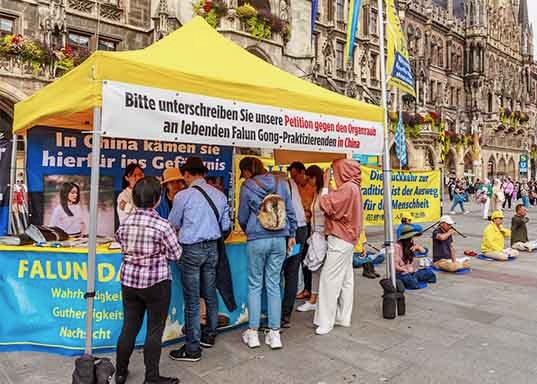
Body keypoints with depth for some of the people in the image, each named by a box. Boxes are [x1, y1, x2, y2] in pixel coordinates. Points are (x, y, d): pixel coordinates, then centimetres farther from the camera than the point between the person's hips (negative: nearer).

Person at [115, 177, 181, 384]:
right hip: (156, 283, -5)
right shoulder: (162, 225, -16)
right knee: (155, 330, 8)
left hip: (129, 280, 5)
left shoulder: (125, 223, 0)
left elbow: (122, 244, 12)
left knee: (129, 327, 17)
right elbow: (175, 255, -9)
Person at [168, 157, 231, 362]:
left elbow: (173, 224, 3)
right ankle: (209, 335, 34)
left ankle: (192, 348, 9)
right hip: (212, 247, 6)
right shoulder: (219, 195, 3)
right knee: (210, 294, 18)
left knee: (192, 300, 1)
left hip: (191, 249, -5)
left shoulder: (183, 196, -11)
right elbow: (226, 225, 8)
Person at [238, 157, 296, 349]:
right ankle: (274, 333, 15)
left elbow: (242, 218, 3)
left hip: (257, 240, -3)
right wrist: (291, 234, 17)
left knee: (255, 285, 9)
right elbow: (290, 211, 8)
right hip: (279, 239, 3)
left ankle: (253, 333, 15)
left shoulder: (247, 186, -4)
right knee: (274, 285, 9)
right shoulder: (280, 182, 5)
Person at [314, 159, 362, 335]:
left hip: (340, 240, -10)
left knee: (330, 279, -6)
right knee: (345, 279, 13)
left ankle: (326, 321, -1)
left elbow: (327, 206, -21)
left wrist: (326, 185, -10)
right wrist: (328, 186, 5)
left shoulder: (347, 188, -18)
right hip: (347, 238, 10)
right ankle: (343, 317, 21)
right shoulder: (352, 187, 13)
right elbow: (337, 206, 11)